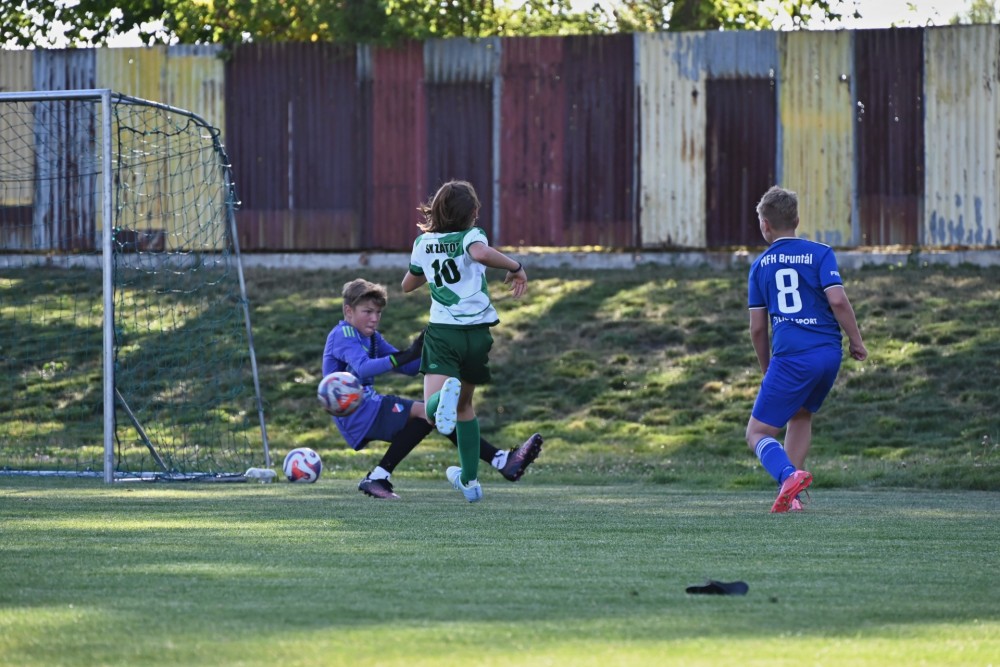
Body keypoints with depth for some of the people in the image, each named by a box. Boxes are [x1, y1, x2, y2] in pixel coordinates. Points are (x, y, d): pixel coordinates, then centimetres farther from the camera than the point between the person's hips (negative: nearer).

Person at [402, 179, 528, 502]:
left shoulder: (424, 243, 9)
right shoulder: (471, 235, -3)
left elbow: (408, 285, 25)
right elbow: (481, 253, -28)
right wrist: (516, 268, -15)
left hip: (442, 332, 0)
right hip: (477, 332, 0)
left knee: (432, 411, -15)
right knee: (464, 405, 22)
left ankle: (446, 393, -50)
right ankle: (469, 480, 26)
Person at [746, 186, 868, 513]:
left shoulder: (760, 265, 10)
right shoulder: (820, 253, 6)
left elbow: (757, 327, 10)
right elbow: (837, 300, -8)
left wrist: (767, 370, 23)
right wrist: (857, 342, 3)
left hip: (791, 357, -3)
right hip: (829, 354, 3)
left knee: (757, 432, 2)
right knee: (801, 415, 27)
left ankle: (789, 476, -28)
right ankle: (791, 495, 16)